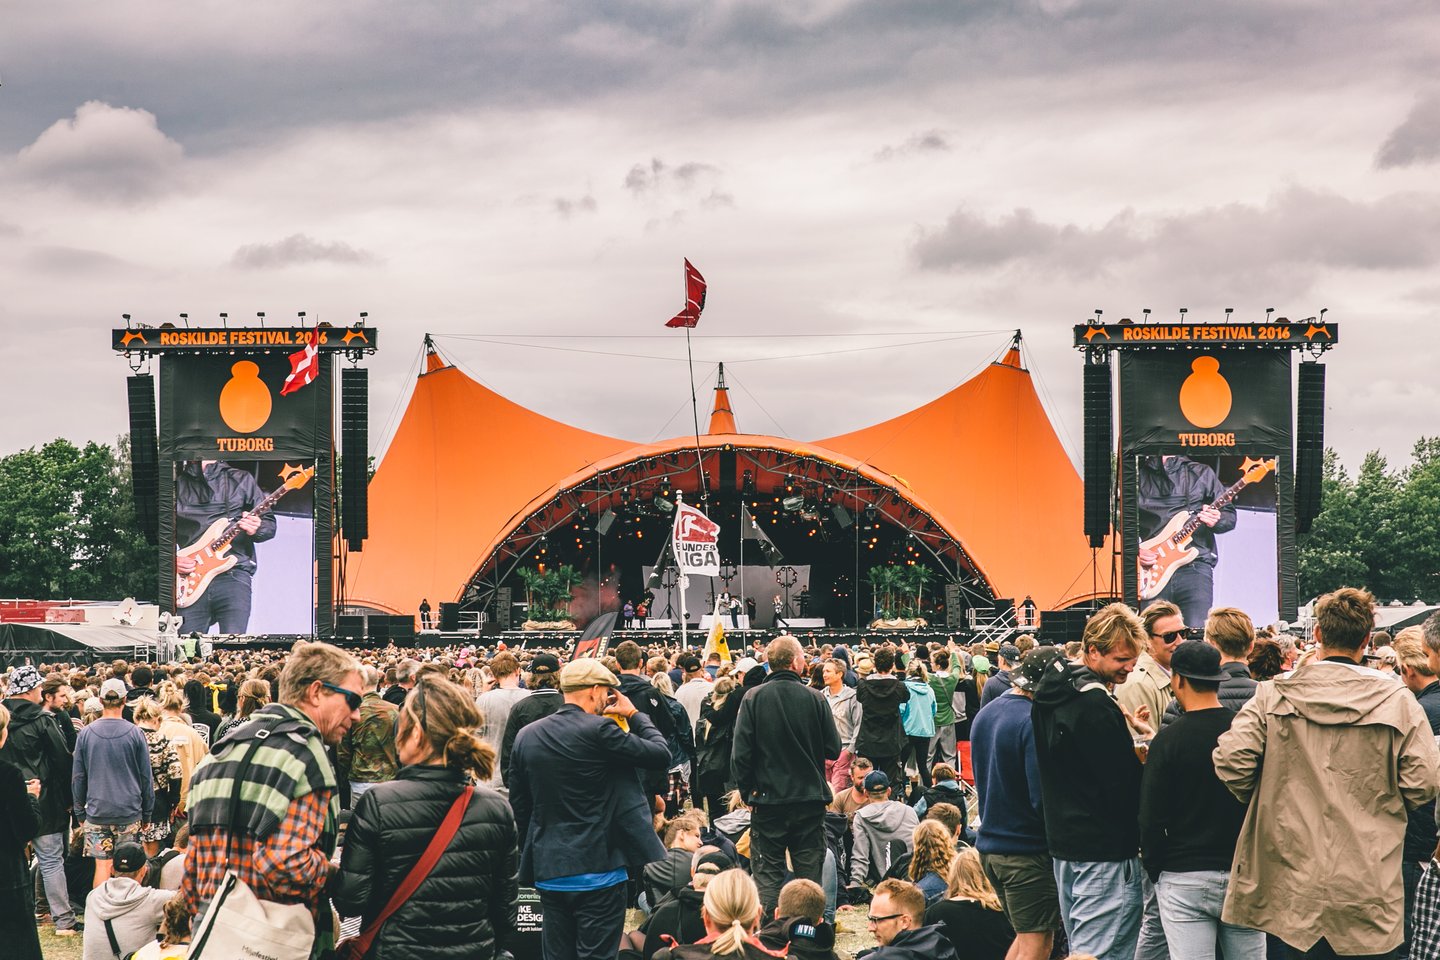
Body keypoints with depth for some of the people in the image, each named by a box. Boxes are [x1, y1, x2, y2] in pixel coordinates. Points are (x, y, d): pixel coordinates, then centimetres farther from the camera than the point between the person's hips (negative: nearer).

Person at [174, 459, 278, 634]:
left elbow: (270, 524, 11)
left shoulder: (240, 480, 12)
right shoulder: (177, 485, 14)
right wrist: (172, 560, -1)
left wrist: (256, 528, -11)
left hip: (233, 575, -2)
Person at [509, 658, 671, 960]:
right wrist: (635, 715, 7)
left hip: (548, 871, 6)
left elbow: (518, 805, 11)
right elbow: (661, 755, -8)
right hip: (598, 869, -6)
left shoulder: (526, 736, 5)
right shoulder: (598, 730, -14)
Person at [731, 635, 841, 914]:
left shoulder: (753, 698, -8)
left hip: (767, 798, -1)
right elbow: (833, 749, -2)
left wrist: (747, 792, 5)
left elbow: (740, 753, -8)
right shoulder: (814, 698, -7)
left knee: (768, 874, 5)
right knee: (810, 872, 10)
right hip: (810, 798, 1)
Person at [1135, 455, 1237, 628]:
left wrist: (1216, 520, -9)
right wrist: (1135, 551, 0)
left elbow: (1230, 515, 13)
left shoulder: (1201, 472, 12)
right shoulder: (1138, 476, 13)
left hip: (1194, 566, -1)